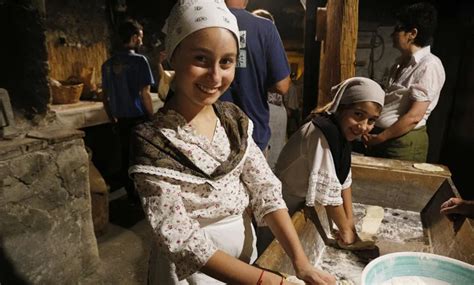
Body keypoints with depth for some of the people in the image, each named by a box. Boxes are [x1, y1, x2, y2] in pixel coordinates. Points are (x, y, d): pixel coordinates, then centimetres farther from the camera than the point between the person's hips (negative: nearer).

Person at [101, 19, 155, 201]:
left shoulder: (108, 64, 7)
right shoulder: (139, 60, -11)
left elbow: (105, 96, 10)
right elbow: (144, 94, -15)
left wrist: (112, 118, 19)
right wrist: (152, 118, -6)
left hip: (121, 119, 5)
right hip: (139, 118, -5)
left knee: (126, 158, 13)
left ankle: (132, 196, 24)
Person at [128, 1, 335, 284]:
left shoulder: (235, 119, -8)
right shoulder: (152, 141, -23)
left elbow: (266, 191, -10)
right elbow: (182, 242, -24)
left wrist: (301, 262, -20)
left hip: (245, 254, 5)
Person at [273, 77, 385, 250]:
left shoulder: (341, 132, -3)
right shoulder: (321, 134, -30)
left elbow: (344, 179, 1)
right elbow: (328, 191, -27)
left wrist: (350, 222, -1)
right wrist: (346, 232, -14)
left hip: (303, 205, 7)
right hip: (284, 210, -7)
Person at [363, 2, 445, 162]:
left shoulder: (429, 65, -14)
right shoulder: (402, 62, 12)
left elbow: (414, 116, -19)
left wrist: (379, 138, -12)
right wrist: (374, 135, 5)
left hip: (404, 141, -7)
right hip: (380, 136, 8)